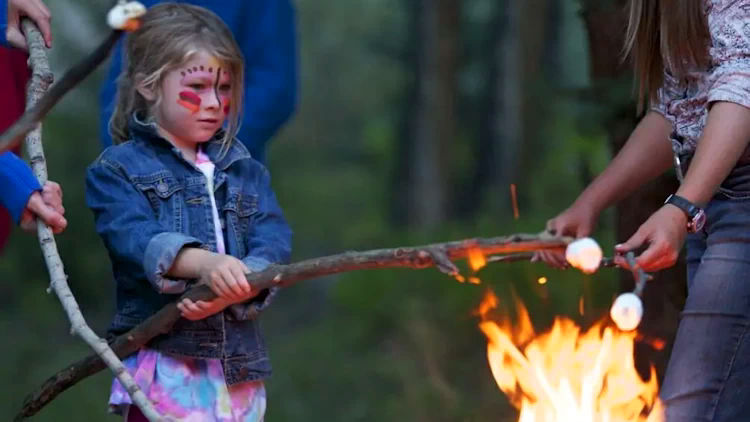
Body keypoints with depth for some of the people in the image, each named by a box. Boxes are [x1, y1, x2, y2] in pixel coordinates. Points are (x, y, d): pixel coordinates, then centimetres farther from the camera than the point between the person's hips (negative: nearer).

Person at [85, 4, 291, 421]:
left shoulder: (247, 171, 15)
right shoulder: (117, 171, 1)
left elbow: (273, 243, 0)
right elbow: (134, 238, -17)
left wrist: (234, 291, -22)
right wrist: (203, 263, -37)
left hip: (240, 368, 4)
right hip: (164, 368, -4)